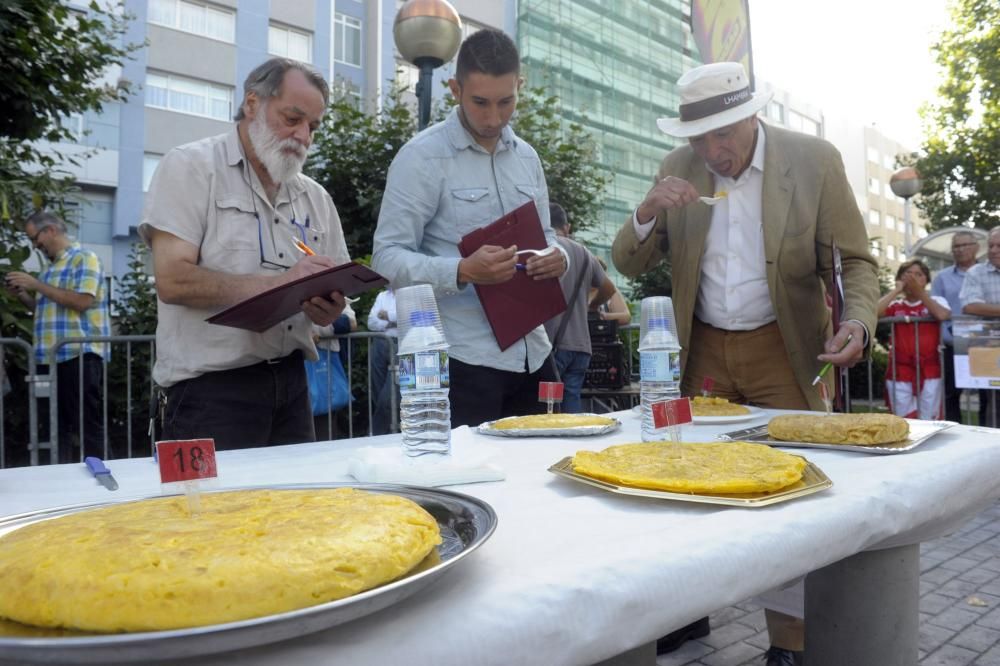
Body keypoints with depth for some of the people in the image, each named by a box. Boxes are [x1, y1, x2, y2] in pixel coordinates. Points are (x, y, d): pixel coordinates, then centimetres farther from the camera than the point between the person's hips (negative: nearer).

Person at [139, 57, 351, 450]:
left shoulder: (316, 198, 13)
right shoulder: (191, 167, -2)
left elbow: (335, 296, 11)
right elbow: (173, 280, -14)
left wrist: (330, 310, -12)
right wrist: (278, 283, -21)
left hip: (290, 383, 6)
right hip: (211, 387, -5)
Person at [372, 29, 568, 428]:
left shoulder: (527, 157, 12)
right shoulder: (422, 157, -8)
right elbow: (387, 258, -13)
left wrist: (558, 257, -5)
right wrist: (463, 271, -30)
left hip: (532, 355, 7)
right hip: (462, 361, -6)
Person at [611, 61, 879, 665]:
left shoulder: (815, 160, -7)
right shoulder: (679, 169, 0)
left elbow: (857, 260, -3)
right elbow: (629, 265, 1)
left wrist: (858, 324, -23)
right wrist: (650, 211, -19)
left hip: (783, 352, -2)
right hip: (703, 353, 3)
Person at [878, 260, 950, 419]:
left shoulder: (937, 301, 8)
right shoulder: (895, 305, 7)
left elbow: (943, 315, -15)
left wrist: (920, 292, -12)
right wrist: (896, 290, -3)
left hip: (930, 371, 0)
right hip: (900, 371, 0)